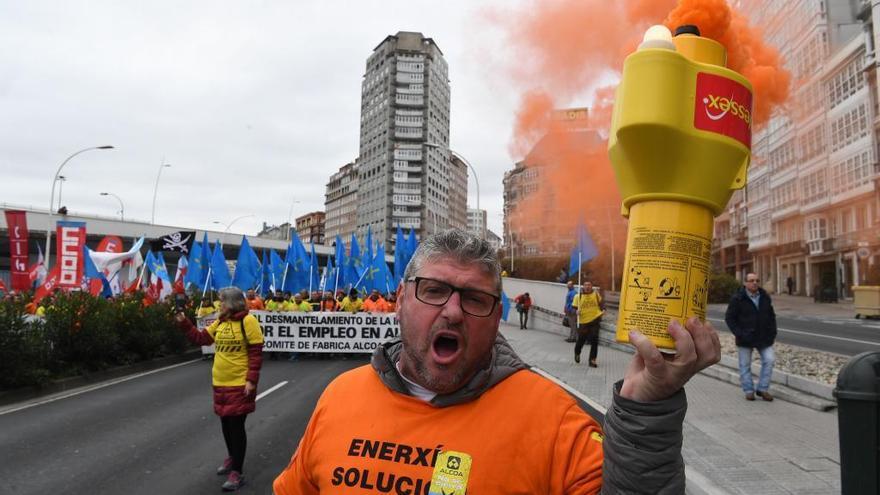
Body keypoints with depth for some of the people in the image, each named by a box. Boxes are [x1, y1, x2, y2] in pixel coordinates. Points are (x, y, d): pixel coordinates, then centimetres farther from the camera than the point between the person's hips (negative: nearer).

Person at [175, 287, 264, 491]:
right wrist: (184, 322, 4)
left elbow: (256, 353, -16)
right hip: (220, 383, 7)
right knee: (226, 423, 18)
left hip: (240, 384, -7)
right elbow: (200, 338, 14)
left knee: (236, 425, -2)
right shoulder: (220, 322, 8)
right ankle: (232, 457, 40)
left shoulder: (247, 321, -15)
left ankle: (237, 473, 7)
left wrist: (251, 380, -19)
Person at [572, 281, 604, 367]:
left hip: (595, 320, 1)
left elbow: (601, 302, 17)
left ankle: (592, 360, 4)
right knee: (581, 340, 8)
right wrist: (576, 312, -22)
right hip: (583, 322, -1)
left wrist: (603, 309, -1)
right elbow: (574, 308, -1)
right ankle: (577, 354, 39)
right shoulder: (578, 296, -4)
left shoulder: (596, 294, 2)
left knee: (594, 341, -5)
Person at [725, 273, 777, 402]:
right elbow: (729, 318, -8)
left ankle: (763, 389, 11)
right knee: (745, 365, 4)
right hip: (745, 339, -4)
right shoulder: (737, 298, -10)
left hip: (764, 337, 4)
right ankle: (749, 390, 17)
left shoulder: (765, 297, 6)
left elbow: (772, 316, 16)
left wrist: (772, 332, 5)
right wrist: (739, 334, -15)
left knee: (769, 360, -3)